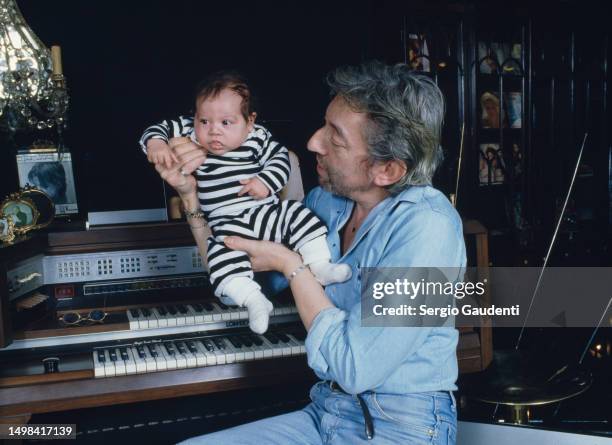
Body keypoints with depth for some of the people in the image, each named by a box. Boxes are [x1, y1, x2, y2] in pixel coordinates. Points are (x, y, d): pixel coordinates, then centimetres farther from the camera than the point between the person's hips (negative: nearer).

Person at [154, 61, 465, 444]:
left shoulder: (427, 225, -21)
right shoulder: (325, 201, 1)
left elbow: (355, 369, -25)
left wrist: (290, 265, -16)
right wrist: (192, 194, -2)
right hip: (325, 413, 7)